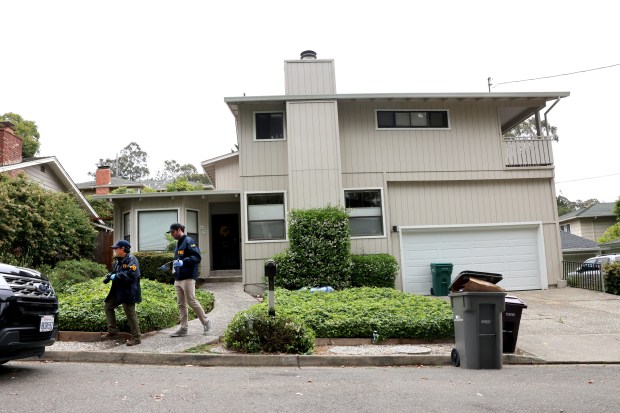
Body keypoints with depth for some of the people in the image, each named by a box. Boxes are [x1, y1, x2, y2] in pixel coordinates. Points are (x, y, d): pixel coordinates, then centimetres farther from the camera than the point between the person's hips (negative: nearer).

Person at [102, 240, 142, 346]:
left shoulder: (131, 260, -18)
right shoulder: (118, 260, 13)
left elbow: (131, 275, -29)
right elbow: (115, 272, 25)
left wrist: (115, 276, -22)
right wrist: (109, 276, 3)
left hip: (128, 292, -10)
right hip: (118, 291, 10)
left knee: (130, 314, -6)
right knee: (107, 306, 18)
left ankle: (136, 338, 4)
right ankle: (113, 330, 28)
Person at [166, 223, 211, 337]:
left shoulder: (189, 242, -9)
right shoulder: (178, 244, 19)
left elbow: (197, 257, -18)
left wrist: (183, 262, -26)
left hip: (187, 278, -9)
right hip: (178, 279, 9)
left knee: (191, 301, -5)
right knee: (181, 304, 9)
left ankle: (206, 322, 10)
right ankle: (183, 328, 14)